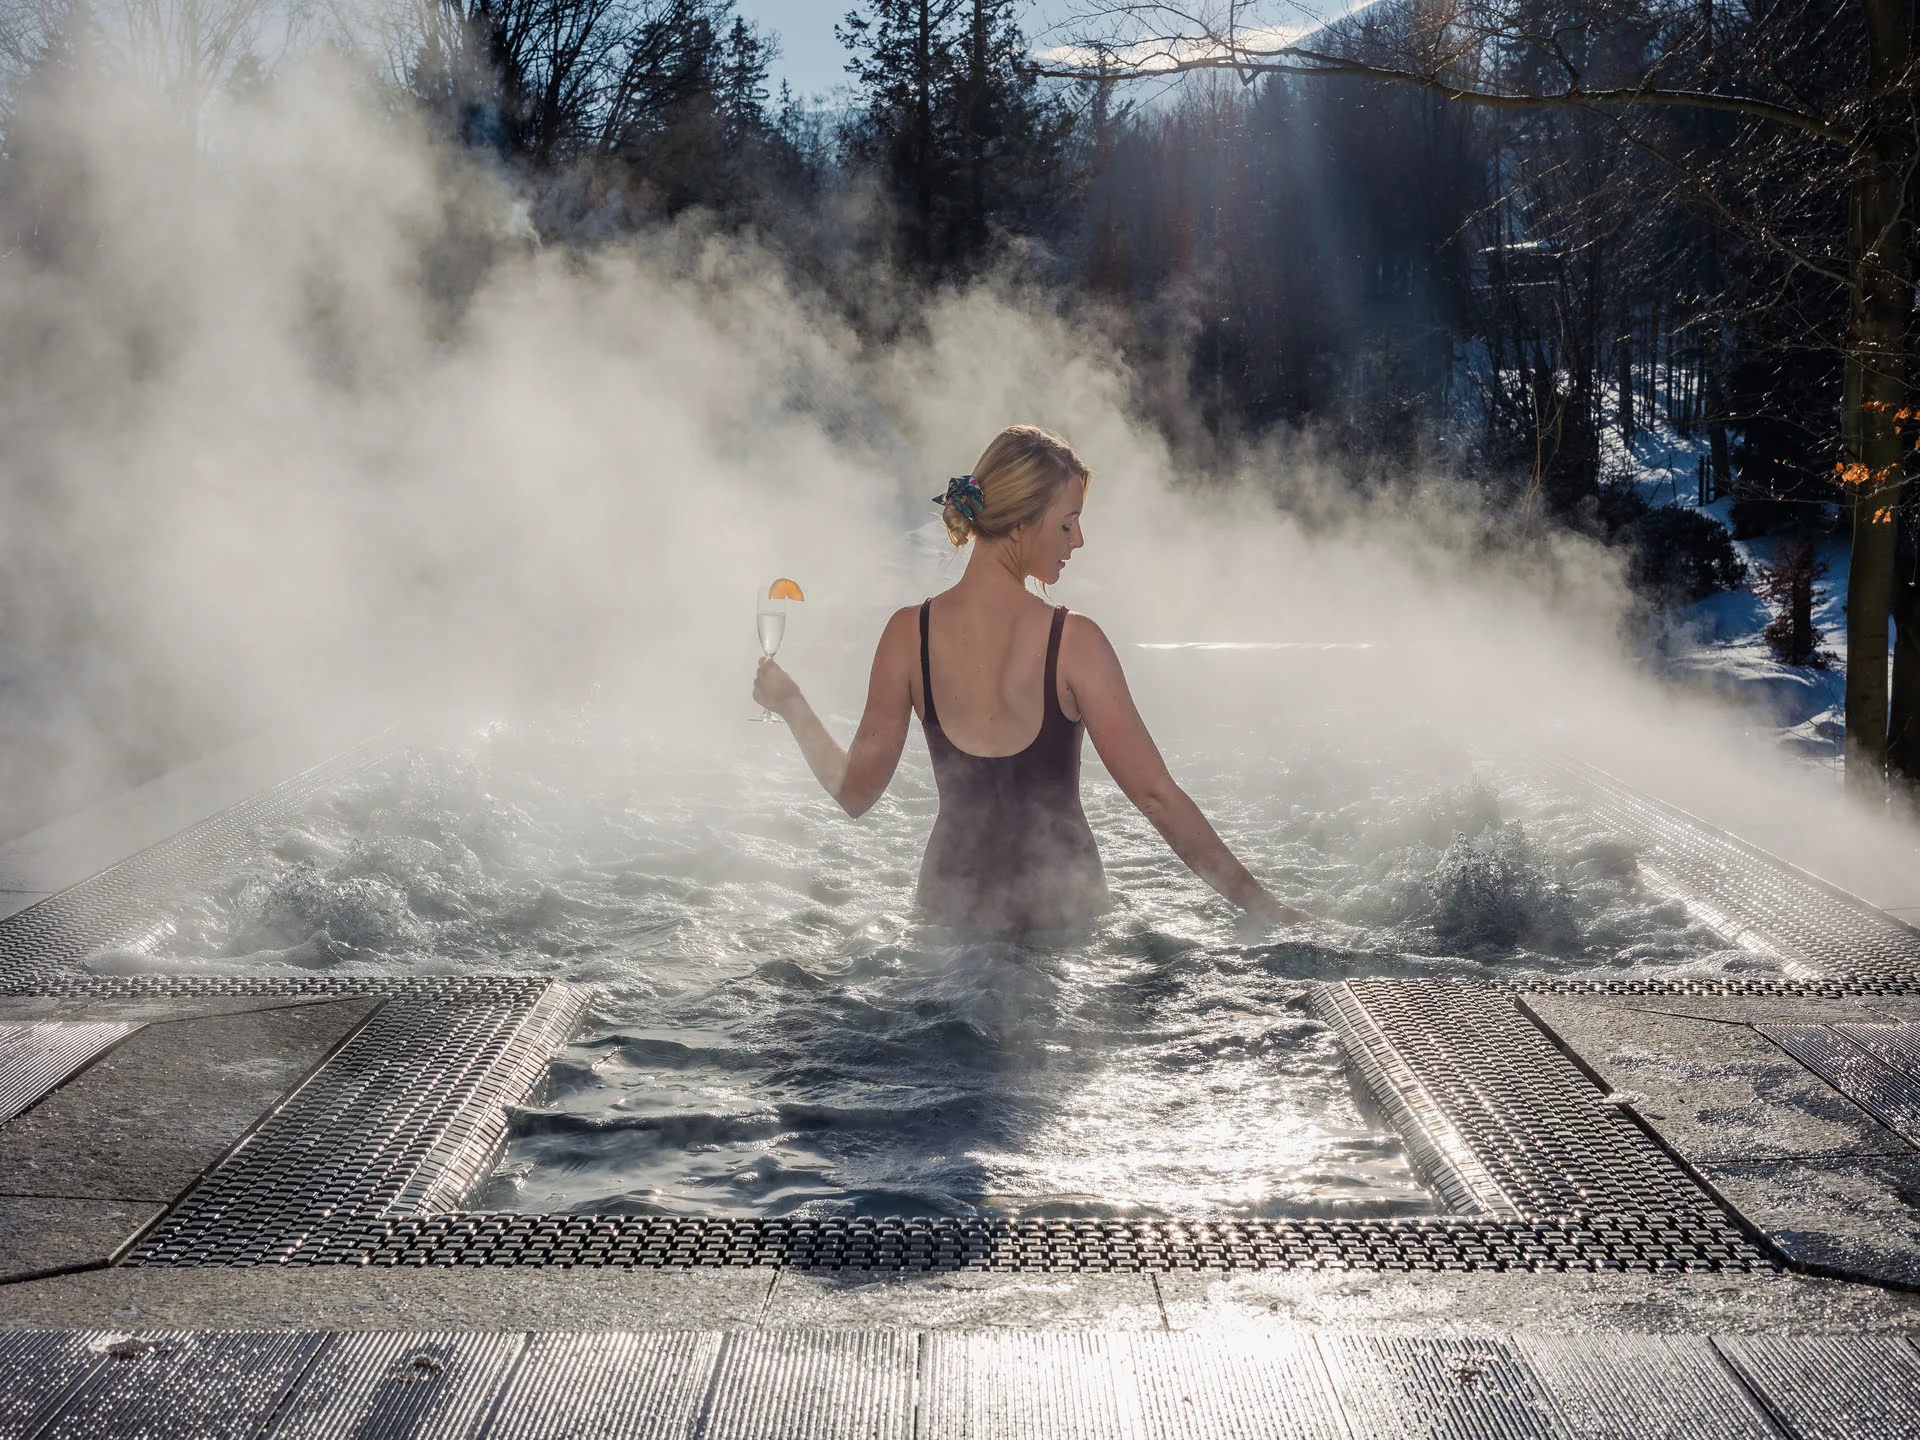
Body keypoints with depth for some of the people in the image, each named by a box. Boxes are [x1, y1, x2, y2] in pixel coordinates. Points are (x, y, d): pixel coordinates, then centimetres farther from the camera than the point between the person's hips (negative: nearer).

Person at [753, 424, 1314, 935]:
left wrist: (790, 705, 15)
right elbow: (1156, 795, -15)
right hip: (1062, 903, -3)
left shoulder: (908, 634, -6)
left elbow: (855, 791, -1)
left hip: (951, 902, 3)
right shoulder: (1074, 642, -14)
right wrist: (1263, 904, -8)